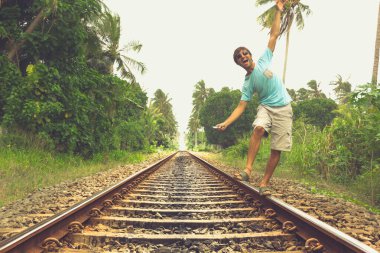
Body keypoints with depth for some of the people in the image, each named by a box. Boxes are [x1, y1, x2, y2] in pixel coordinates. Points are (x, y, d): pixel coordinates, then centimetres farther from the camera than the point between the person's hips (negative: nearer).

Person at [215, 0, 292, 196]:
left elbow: (274, 35, 2)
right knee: (259, 128, -35)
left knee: (277, 149, -4)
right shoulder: (247, 83, 0)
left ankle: (264, 183, 5)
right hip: (266, 106, 0)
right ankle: (248, 169, -32)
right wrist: (226, 123, -14)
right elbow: (241, 106, -3)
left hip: (284, 108, 1)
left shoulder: (263, 60, 2)